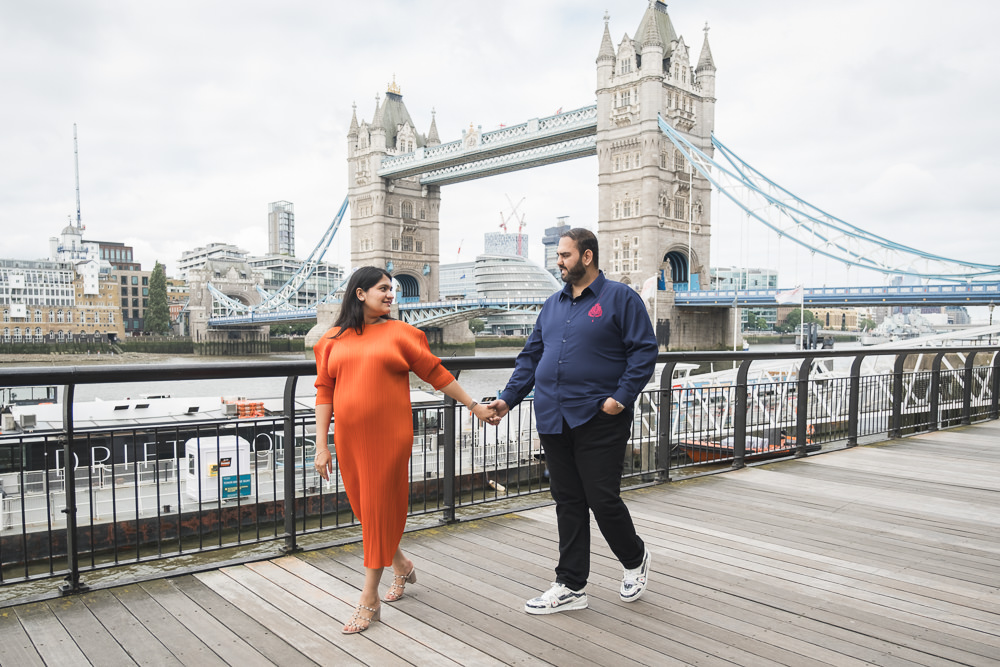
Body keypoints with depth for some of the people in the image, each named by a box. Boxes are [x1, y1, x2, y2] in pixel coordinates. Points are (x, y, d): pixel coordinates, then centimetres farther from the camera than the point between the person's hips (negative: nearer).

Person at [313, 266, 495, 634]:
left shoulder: (400, 333, 4)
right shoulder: (333, 341, 8)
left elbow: (436, 373, 8)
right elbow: (324, 392, 8)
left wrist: (473, 405, 10)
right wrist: (321, 445, 4)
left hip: (389, 436, -3)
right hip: (349, 438, 3)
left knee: (380, 508, 0)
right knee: (363, 505, 11)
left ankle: (369, 600, 12)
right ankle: (401, 565, 37)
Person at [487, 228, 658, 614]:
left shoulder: (620, 298, -1)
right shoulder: (553, 305, 17)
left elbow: (644, 350, -7)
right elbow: (531, 356, 18)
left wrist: (622, 396, -17)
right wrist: (508, 398, 8)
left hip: (599, 420, -6)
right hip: (553, 420, 6)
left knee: (603, 499, -1)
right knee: (568, 503, 10)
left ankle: (635, 558, 29)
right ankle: (571, 587, 20)